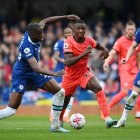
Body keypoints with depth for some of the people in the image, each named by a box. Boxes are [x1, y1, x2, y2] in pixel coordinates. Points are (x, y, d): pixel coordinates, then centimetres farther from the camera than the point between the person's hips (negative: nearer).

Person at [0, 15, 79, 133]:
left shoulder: (31, 33, -13)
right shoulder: (27, 47, -34)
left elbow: (45, 21, 7)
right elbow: (35, 67, -44)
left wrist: (65, 17, 6)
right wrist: (53, 74, -55)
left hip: (34, 74, 8)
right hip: (21, 74, -8)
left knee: (60, 92, 1)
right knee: (12, 109, -12)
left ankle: (55, 126, 8)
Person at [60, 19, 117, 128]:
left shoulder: (89, 41, -9)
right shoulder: (69, 42, -22)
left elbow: (98, 46, 16)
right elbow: (67, 62, -33)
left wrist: (105, 51, -8)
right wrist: (83, 54, -41)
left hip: (84, 72, 2)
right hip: (70, 76, -2)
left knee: (98, 88, -25)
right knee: (65, 101, 12)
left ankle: (107, 119, -30)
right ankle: (59, 121, 45)